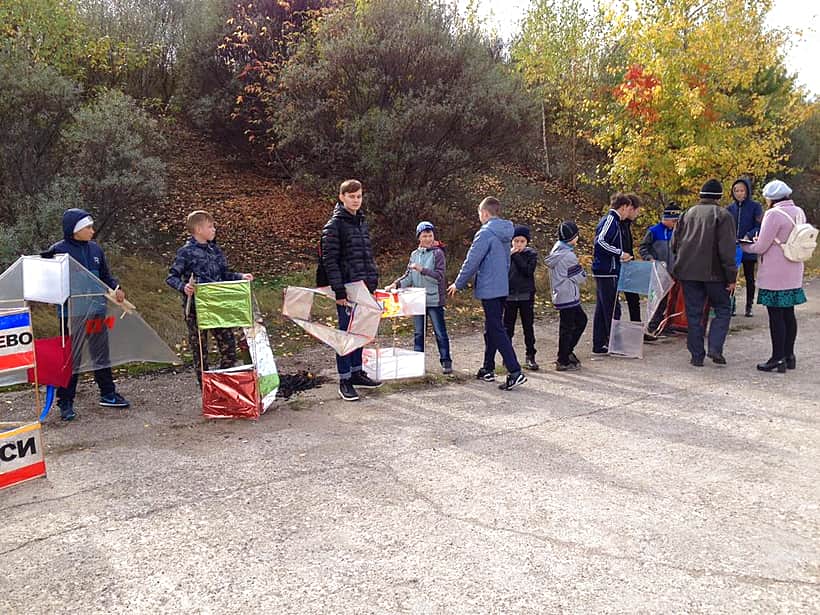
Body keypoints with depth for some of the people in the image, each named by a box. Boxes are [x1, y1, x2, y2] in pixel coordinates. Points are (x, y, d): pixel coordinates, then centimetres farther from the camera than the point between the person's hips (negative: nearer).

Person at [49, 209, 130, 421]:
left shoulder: (95, 249, 7)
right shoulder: (58, 251, -8)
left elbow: (106, 276, 15)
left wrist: (116, 288, -3)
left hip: (97, 311, 5)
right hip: (72, 314, -5)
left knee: (102, 353, 15)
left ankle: (108, 394, 29)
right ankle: (65, 402, 14)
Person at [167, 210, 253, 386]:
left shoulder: (215, 250, 10)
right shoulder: (186, 252, -8)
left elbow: (224, 274, 17)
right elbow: (171, 277, -7)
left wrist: (241, 277, 2)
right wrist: (183, 287, -25)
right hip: (195, 309, -5)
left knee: (229, 345, 4)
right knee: (200, 351, 6)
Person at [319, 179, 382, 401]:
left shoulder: (362, 222, 15)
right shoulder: (334, 225, -9)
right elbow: (329, 260, -14)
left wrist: (373, 279, 15)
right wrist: (339, 291, -19)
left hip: (364, 287, 7)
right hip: (347, 288, -7)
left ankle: (356, 372, 26)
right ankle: (344, 379, 6)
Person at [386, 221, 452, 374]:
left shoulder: (437, 253, -5)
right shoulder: (414, 254, 9)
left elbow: (439, 276, -13)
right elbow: (409, 276, 10)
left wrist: (422, 269, -21)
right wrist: (396, 284, -6)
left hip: (434, 300, -5)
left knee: (440, 332, 2)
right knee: (418, 333, 13)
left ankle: (446, 361, 12)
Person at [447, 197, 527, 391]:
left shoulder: (485, 233, -16)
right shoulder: (504, 234, 11)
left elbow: (471, 262, -14)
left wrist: (458, 284, -3)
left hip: (489, 289, -9)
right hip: (502, 288, 9)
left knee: (497, 331, -8)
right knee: (491, 329, 17)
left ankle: (515, 372, -12)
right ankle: (488, 369, 25)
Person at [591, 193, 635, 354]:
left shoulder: (610, 220, 17)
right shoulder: (611, 220, -13)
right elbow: (600, 241, -25)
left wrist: (620, 257, 19)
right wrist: (620, 253, -17)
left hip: (603, 272, 10)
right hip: (607, 272, -10)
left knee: (602, 309, 11)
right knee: (612, 309, -4)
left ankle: (599, 345, 16)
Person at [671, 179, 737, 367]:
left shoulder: (687, 214, 10)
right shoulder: (722, 215, -4)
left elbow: (674, 243, 13)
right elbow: (727, 250, -10)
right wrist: (731, 277, -6)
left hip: (688, 271, 4)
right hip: (713, 272, -4)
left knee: (694, 313, 7)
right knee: (722, 309, 10)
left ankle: (697, 355, 8)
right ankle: (715, 348, -3)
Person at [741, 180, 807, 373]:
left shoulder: (774, 214, -15)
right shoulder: (799, 212, 10)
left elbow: (761, 248, -15)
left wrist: (743, 246, 4)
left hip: (774, 276, -8)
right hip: (793, 275, 8)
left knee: (776, 315, -3)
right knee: (788, 314, 14)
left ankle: (778, 359, 1)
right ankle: (789, 356, 22)